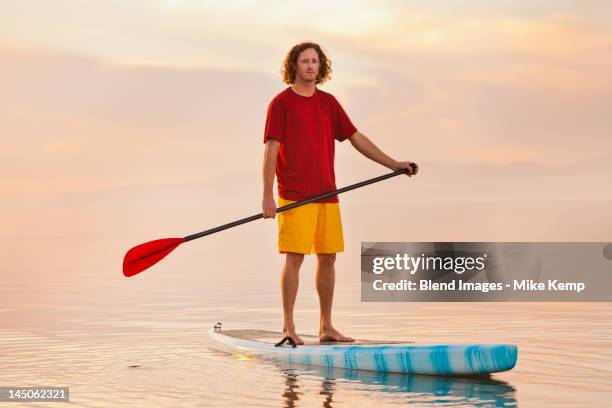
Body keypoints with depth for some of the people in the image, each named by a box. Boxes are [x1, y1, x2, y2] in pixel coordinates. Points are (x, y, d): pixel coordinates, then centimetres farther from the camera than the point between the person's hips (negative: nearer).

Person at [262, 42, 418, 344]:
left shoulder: (328, 103, 13)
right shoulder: (281, 103, -3)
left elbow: (356, 138, 18)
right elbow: (271, 150, -8)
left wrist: (393, 164, 14)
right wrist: (267, 196, -15)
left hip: (327, 194, 6)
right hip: (294, 195, -6)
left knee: (328, 258, 7)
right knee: (294, 257, -7)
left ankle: (326, 327, 15)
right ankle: (288, 327, 0)